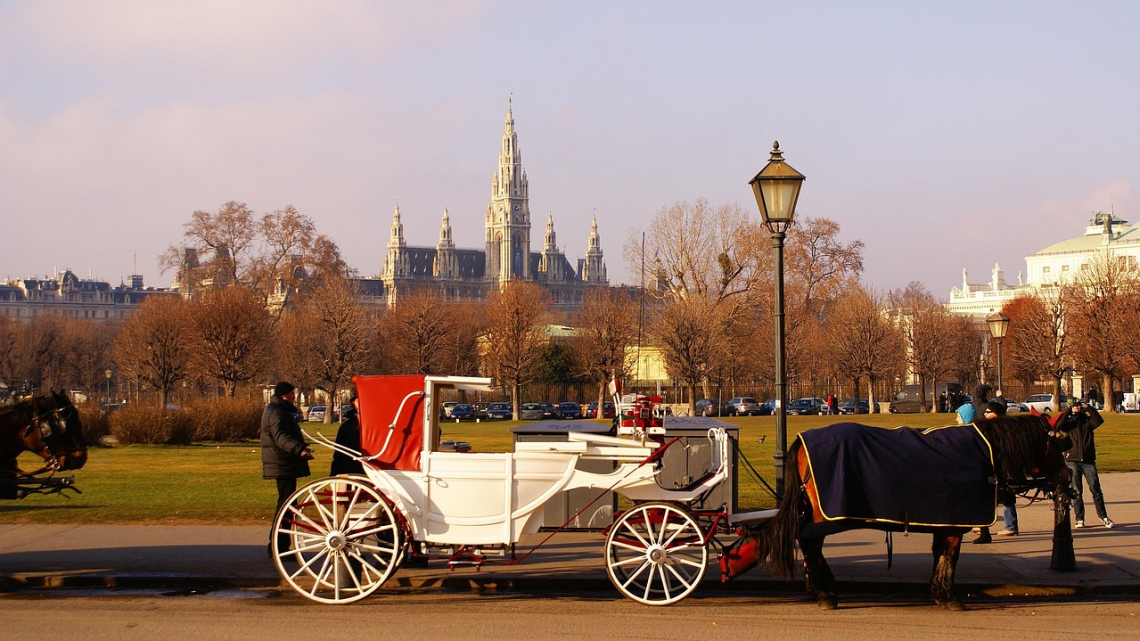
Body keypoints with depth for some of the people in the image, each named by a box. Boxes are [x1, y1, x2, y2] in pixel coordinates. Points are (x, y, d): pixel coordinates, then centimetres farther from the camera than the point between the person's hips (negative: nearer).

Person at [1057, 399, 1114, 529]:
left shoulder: (1088, 420, 11)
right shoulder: (1068, 421, 10)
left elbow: (1099, 421, -9)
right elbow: (1059, 426, -11)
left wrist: (1090, 409, -12)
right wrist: (1068, 412, -11)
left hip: (1088, 460, 0)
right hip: (1072, 461, 0)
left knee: (1096, 489, -2)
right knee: (1076, 491, 0)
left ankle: (1103, 516, 8)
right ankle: (1079, 519, 5)